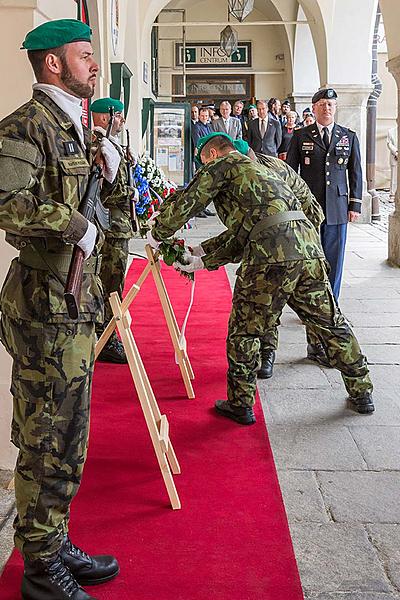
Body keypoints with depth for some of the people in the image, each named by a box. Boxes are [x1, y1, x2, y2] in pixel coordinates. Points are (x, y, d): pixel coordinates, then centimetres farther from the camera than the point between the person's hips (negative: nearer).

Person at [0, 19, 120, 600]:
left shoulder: (74, 127, 18)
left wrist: (107, 166, 9)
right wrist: (78, 226, -18)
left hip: (76, 301, 10)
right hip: (47, 306, -10)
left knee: (67, 437, 16)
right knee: (47, 442, 0)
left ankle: (56, 546, 31)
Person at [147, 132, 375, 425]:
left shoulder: (222, 166, 14)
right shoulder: (272, 164, 32)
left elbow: (182, 206, 7)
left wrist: (157, 234, 26)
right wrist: (205, 256, 33)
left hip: (269, 258, -6)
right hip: (309, 250, 6)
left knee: (243, 331, 11)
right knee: (332, 324, 19)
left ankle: (241, 405, 18)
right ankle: (361, 393, 29)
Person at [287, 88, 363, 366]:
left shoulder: (349, 137, 11)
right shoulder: (300, 137, 5)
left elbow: (356, 173, 14)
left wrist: (355, 205, 8)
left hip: (337, 210, 2)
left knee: (333, 266, 3)